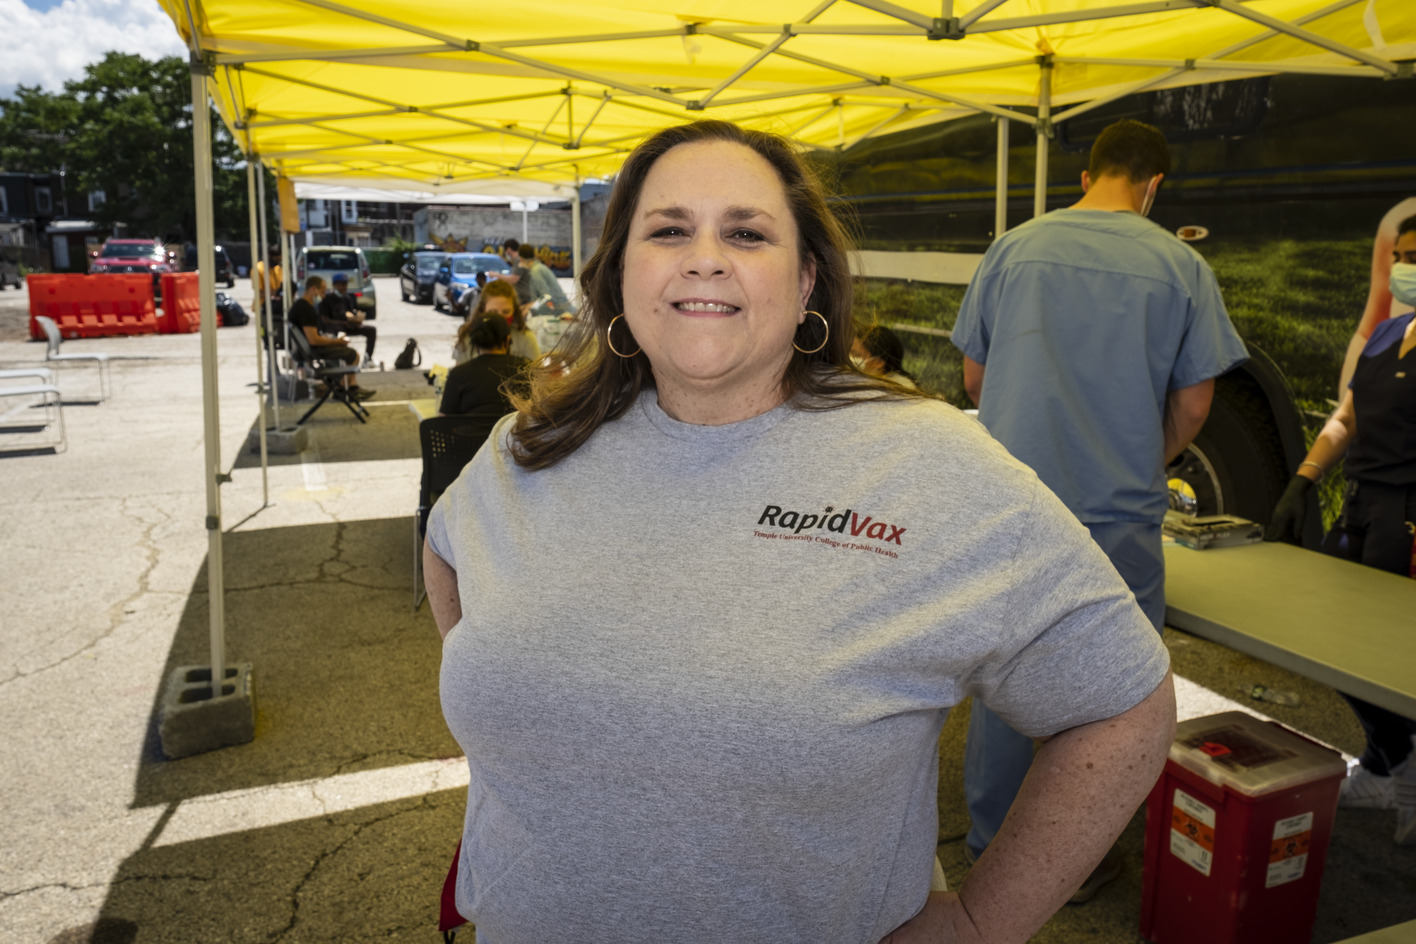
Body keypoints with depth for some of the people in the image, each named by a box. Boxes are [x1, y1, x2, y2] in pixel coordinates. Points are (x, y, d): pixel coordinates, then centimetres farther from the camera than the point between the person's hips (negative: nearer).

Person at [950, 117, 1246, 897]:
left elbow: (973, 377, 6)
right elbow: (1193, 404, -1)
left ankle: (988, 843, 30)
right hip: (1116, 514, -2)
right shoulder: (1180, 265, -3)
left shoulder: (1014, 247, 1)